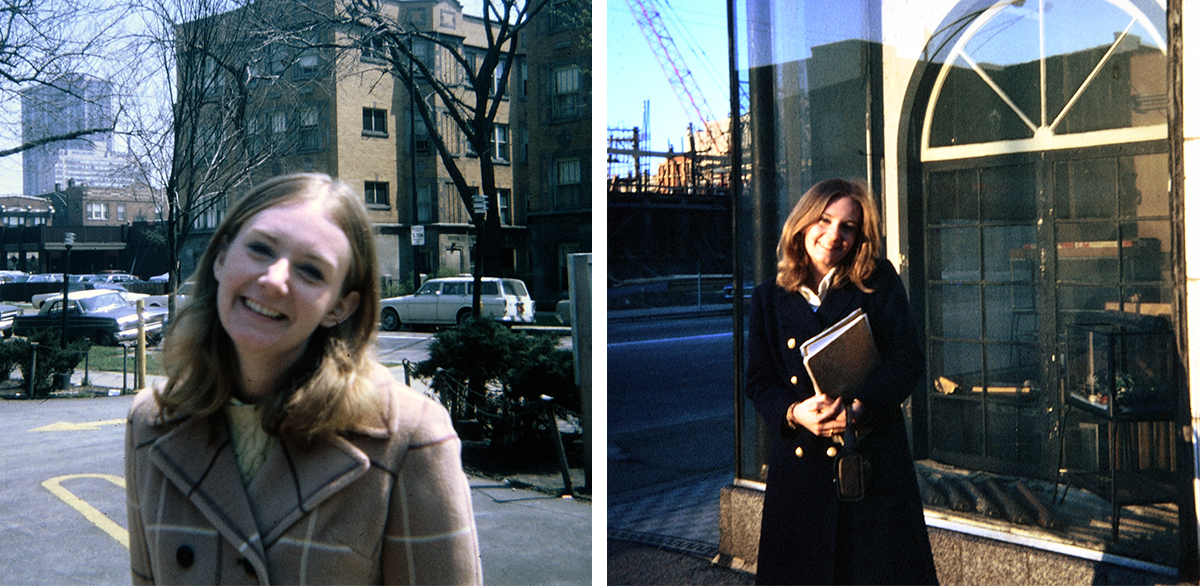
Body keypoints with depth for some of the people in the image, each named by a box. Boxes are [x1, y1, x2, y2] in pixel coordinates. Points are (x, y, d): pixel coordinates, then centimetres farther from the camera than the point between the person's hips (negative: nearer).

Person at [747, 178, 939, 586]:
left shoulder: (879, 283, 3)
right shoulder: (768, 298, 9)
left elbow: (908, 359, -5)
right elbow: (758, 381, 6)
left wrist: (856, 408, -20)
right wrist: (794, 412, -15)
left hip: (872, 460, -2)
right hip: (799, 462, 2)